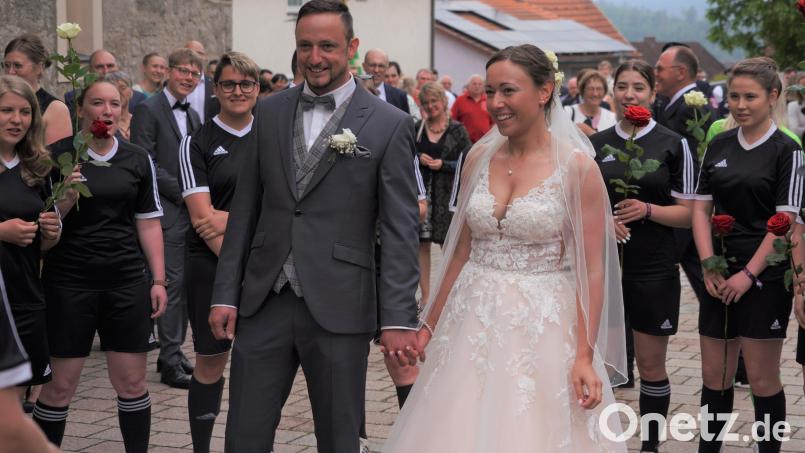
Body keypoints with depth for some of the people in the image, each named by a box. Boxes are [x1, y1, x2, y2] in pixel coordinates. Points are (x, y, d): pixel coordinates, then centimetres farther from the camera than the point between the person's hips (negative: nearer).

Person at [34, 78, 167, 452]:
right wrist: (66, 199, -20)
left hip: (127, 282, 3)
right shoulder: (58, 155, -2)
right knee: (60, 385, 0)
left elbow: (148, 223, 11)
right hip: (69, 283, -3)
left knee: (132, 383, 4)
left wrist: (158, 280, 6)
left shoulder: (137, 159, 8)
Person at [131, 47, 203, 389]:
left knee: (185, 284, 9)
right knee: (173, 282, -9)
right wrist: (183, 191, -15)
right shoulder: (149, 110, -6)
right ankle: (171, 362, -5)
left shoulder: (193, 116, 18)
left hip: (192, 210, 8)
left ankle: (173, 352, 17)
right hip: (168, 211, -8)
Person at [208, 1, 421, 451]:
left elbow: (400, 229, -6)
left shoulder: (390, 125, -4)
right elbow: (245, 209, 11)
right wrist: (226, 293, 6)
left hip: (338, 308, -3)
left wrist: (398, 319, -11)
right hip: (264, 303, 4)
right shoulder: (270, 112, 9)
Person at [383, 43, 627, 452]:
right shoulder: (479, 157, 5)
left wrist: (585, 356, -14)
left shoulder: (577, 167, -8)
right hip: (473, 323, 4)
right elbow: (461, 252, 12)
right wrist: (430, 326, 12)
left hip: (542, 328, -4)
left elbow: (592, 270, -8)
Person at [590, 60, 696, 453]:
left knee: (651, 364, 5)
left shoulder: (673, 145, -1)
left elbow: (687, 213, -1)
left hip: (653, 269, -2)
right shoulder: (595, 145, 7)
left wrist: (647, 210, -18)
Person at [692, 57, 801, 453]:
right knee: (714, 373, 9)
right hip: (720, 275, 5)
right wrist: (709, 267, -4)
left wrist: (748, 274, -14)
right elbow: (701, 208, 8)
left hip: (764, 276, -5)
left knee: (762, 377, 1)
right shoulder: (718, 146, 9)